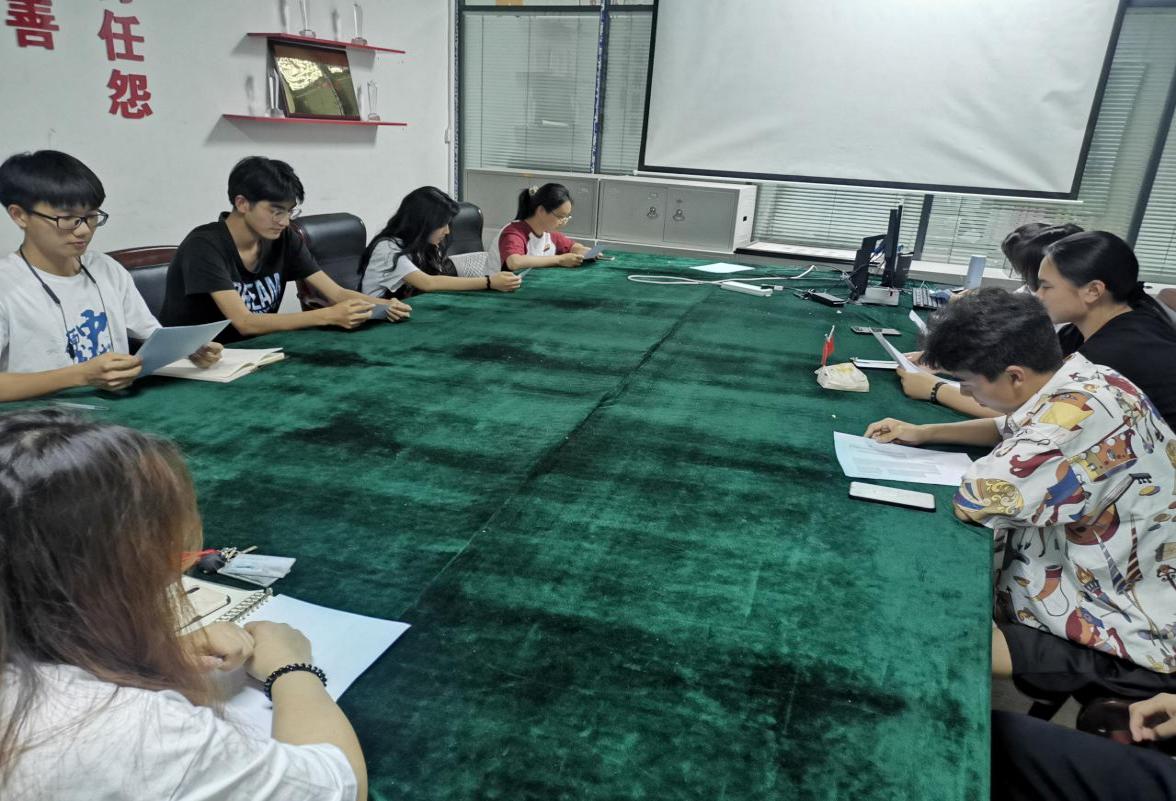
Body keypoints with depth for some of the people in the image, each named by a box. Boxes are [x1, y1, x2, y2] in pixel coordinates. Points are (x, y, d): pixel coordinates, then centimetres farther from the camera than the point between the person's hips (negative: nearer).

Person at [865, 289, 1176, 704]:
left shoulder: (1082, 411, -32)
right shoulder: (1081, 384, -1)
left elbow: (973, 500, -33)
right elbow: (1013, 430, 20)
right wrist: (925, 433, 8)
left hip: (1126, 640, -10)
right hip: (1098, 592, 10)